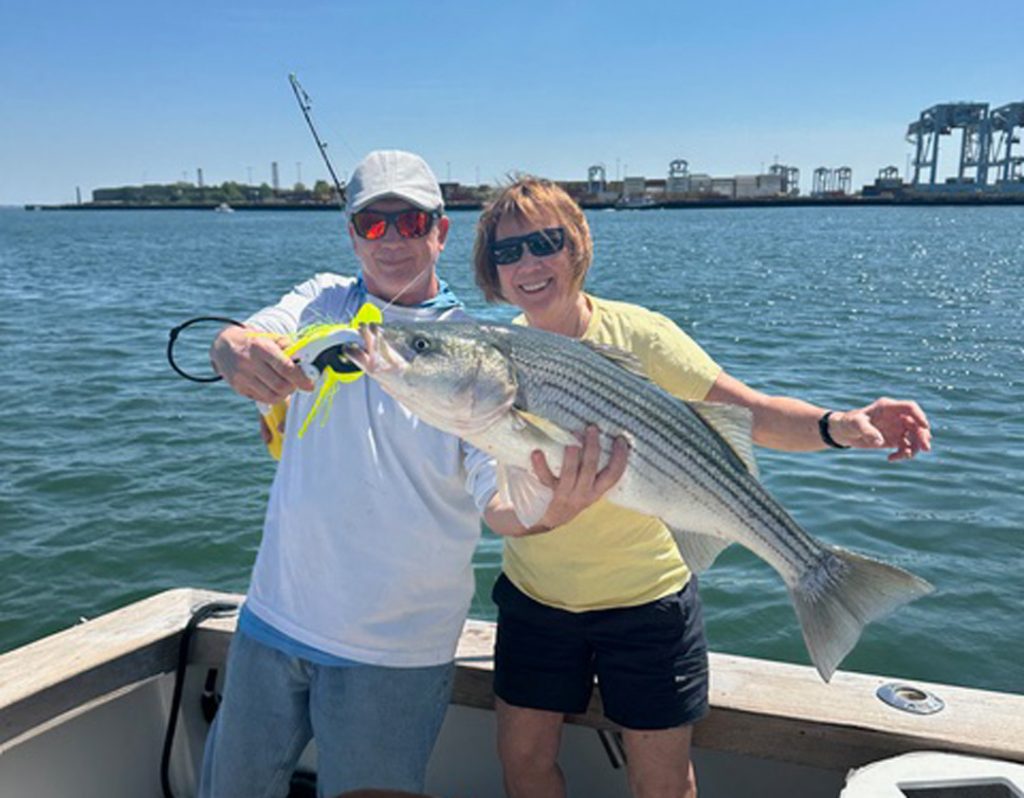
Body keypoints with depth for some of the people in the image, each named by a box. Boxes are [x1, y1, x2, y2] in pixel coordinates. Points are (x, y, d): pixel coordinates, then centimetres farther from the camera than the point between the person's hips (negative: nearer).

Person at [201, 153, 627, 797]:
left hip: (393, 648, -3)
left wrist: (544, 512, -40)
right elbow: (240, 340, -16)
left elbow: (497, 497, -17)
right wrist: (237, 352, -40)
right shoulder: (323, 302, 3)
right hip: (274, 616, 4)